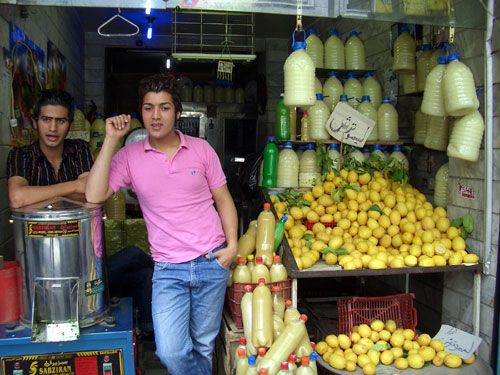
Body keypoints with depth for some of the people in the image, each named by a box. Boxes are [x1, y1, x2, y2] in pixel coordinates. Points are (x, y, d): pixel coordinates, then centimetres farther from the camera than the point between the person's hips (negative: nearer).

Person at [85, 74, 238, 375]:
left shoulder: (201, 149, 1)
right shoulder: (130, 156, -1)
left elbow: (223, 199, 8)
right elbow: (94, 195, -14)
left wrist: (232, 243, -4)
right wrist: (111, 139, -12)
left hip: (212, 262, 1)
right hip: (168, 270, 0)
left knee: (204, 347, 12)